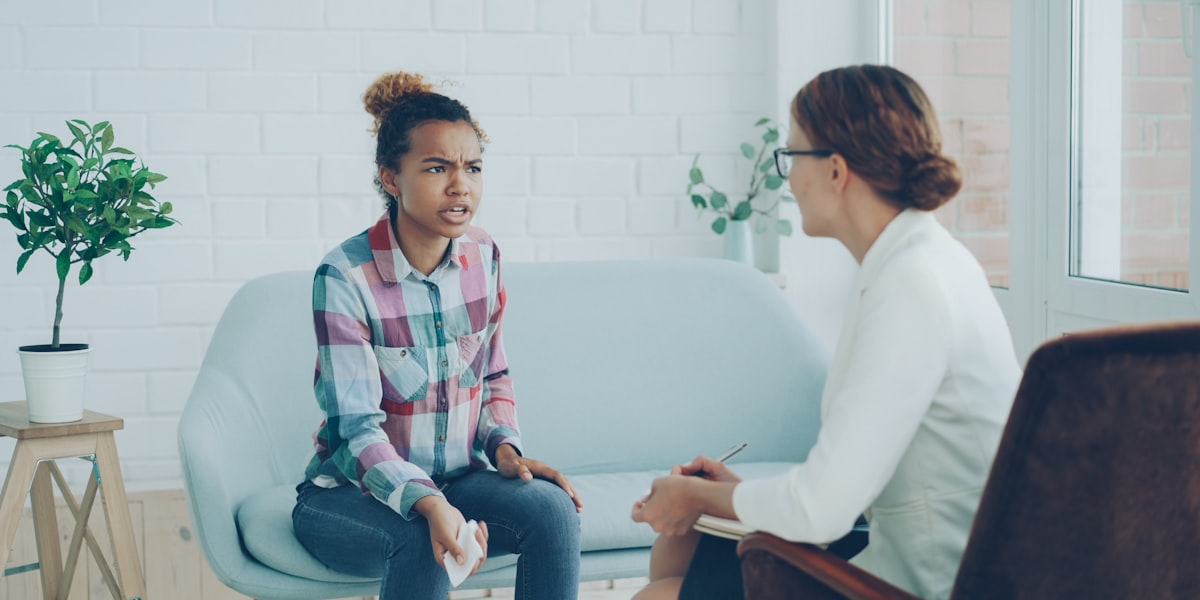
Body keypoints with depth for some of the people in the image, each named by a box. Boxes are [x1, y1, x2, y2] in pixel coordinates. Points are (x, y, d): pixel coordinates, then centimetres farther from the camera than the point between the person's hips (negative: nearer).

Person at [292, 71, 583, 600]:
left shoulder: (482, 255, -1)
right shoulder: (344, 277, -18)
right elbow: (358, 428, -22)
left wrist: (504, 447, -8)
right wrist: (429, 505, -38)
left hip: (456, 478, 5)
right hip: (351, 493, -5)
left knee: (552, 508, -23)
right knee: (423, 541, -36)